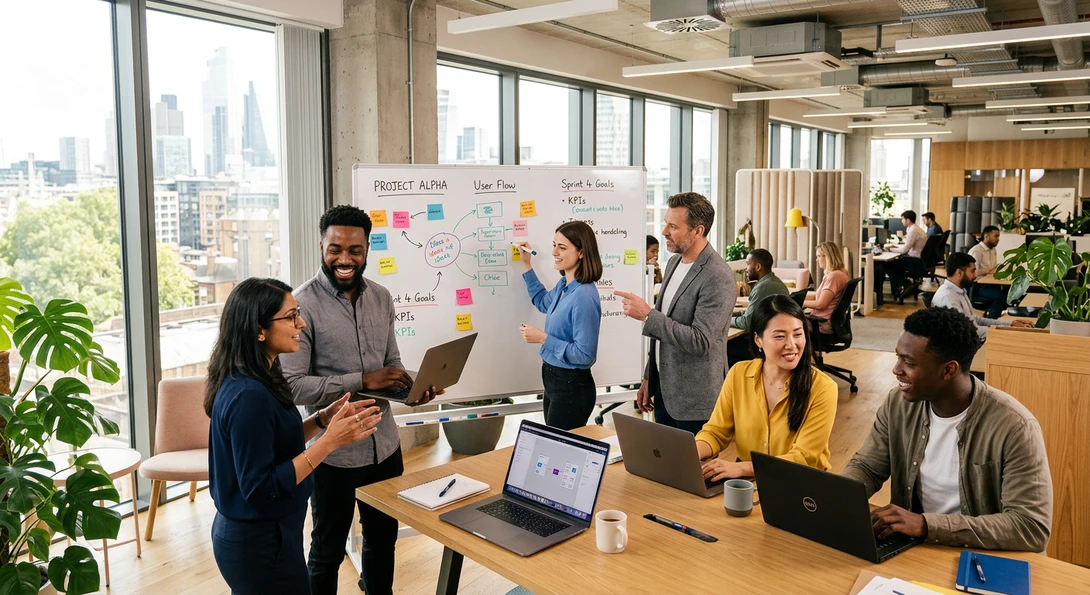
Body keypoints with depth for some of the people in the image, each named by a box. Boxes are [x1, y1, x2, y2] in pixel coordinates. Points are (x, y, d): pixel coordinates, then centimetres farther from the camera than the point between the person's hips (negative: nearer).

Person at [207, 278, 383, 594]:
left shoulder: (253, 381, 2)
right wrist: (330, 440, -29)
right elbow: (259, 488, -27)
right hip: (260, 543, -9)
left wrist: (323, 418, -1)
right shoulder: (249, 395, -27)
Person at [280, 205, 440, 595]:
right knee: (328, 551, 15)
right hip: (334, 453, -5)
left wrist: (410, 386, -8)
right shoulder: (303, 305, -16)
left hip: (385, 445, 6)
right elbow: (292, 385, -21)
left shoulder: (381, 298, 3)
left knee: (383, 538, 23)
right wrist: (361, 381, -26)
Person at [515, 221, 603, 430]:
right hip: (554, 380, 9)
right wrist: (527, 265, 21)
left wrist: (543, 338, -19)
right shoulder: (563, 285, 2)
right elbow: (543, 303, 27)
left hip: (572, 386, -9)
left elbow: (584, 354, -25)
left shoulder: (584, 296, -26)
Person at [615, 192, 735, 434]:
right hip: (663, 388, 8)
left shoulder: (718, 277, -20)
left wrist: (647, 314, -25)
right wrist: (649, 378, 17)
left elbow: (700, 342, -26)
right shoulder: (674, 262, 7)